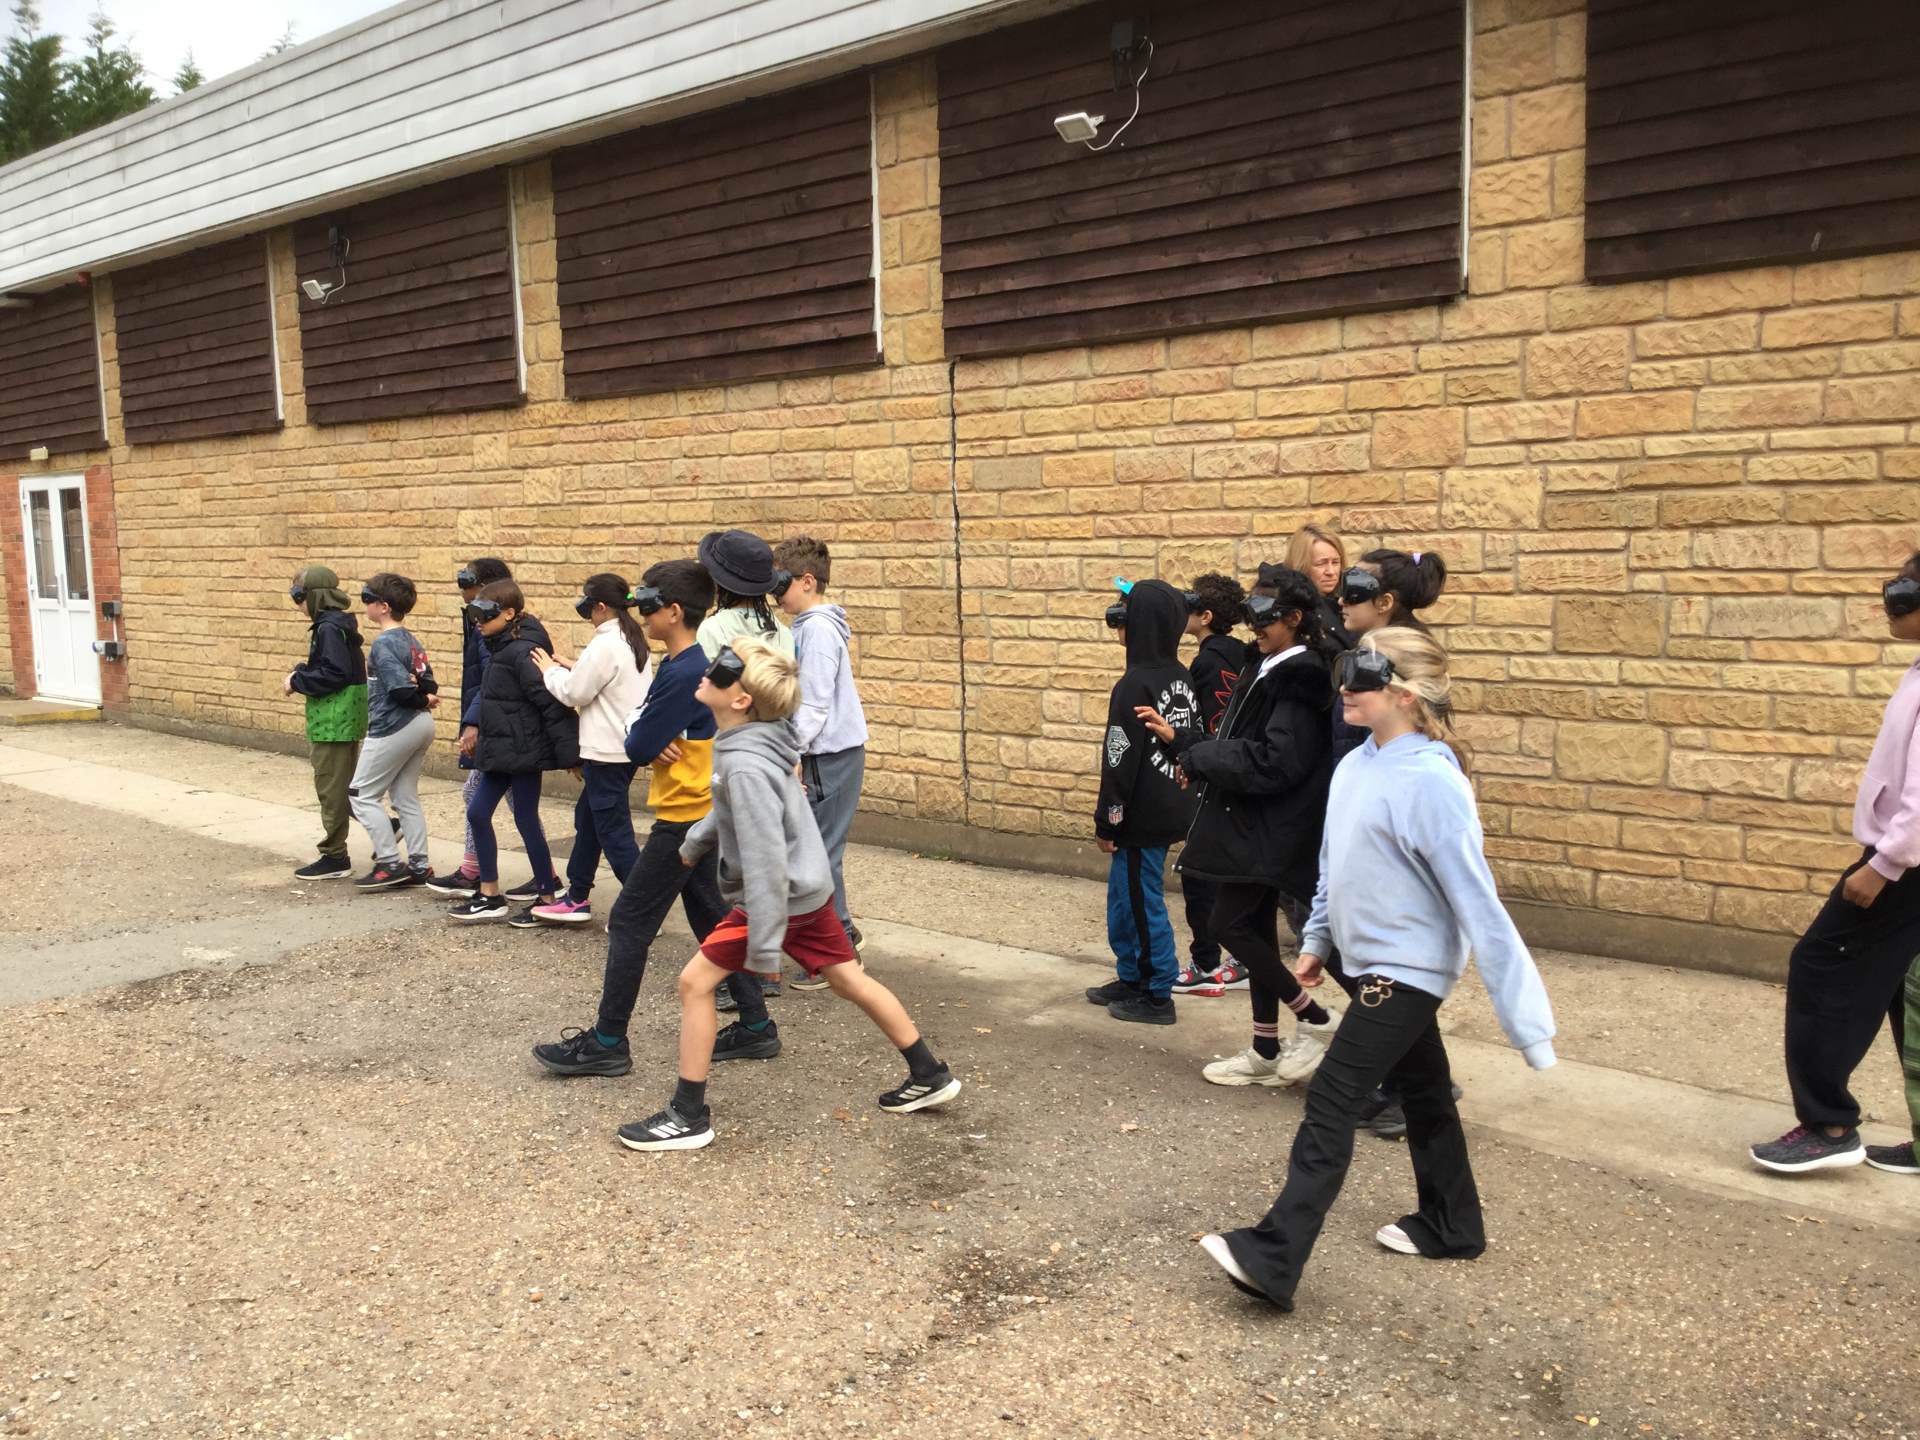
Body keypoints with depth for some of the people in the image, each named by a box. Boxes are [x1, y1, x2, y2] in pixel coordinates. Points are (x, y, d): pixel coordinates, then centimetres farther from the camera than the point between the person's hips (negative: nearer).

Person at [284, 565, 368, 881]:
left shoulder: (329, 628, -17)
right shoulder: (334, 623, 13)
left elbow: (335, 673, -23)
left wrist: (297, 682, -14)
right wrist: (300, 673, 5)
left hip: (334, 720, -10)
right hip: (342, 718, 10)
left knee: (331, 787, -2)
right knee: (344, 785, 17)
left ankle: (334, 858, 6)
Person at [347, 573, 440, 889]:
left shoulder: (383, 644, -15)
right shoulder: (409, 640, 11)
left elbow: (401, 688, -23)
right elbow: (428, 683, 10)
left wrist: (422, 700, -5)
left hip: (393, 729, -9)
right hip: (421, 724, 9)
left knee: (362, 794, 3)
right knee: (406, 796, 15)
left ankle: (390, 864, 0)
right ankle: (418, 866, 16)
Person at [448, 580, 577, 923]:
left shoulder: (523, 651, -19)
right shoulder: (500, 649, 10)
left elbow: (553, 704, -23)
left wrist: (569, 753, -23)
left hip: (523, 750, -9)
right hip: (501, 750, 9)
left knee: (526, 820, 0)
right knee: (477, 812, 10)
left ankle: (549, 899, 13)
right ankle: (490, 895, 18)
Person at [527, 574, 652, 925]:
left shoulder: (605, 645, -19)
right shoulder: (634, 640, 10)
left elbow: (573, 693, -13)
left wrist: (551, 671, 4)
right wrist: (572, 668, 11)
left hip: (607, 751, -10)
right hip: (628, 744, 10)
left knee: (613, 830, -4)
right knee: (588, 816, 19)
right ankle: (577, 897, 27)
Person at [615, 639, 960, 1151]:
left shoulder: (746, 766, -28)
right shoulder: (740, 743, 0)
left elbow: (764, 857, -28)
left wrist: (765, 945, -24)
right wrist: (694, 843, 31)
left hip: (783, 894, -9)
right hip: (807, 885, 9)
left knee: (696, 981, -1)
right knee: (849, 979, 19)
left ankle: (689, 1116, 10)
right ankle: (929, 1076, 30)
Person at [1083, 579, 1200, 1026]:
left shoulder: (1135, 686, -20)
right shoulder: (1183, 680, 6)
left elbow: (1120, 762, -18)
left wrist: (1107, 822, -10)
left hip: (1142, 818, -9)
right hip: (1171, 811, 9)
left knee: (1142, 902, 2)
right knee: (1125, 896, 20)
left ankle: (1158, 995, 11)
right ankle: (1131, 978, 30)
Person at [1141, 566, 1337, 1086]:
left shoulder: (1298, 678, -17)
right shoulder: (1271, 670, 13)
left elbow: (1273, 760, -24)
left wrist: (1197, 759, -16)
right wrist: (1179, 736, 9)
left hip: (1268, 828, -10)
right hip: (1254, 824, 10)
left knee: (1230, 924, -7)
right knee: (1257, 930, 12)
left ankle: (1316, 1020, 6)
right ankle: (1266, 1053, 20)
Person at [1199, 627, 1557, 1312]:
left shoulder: (1429, 783, -25)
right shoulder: (1354, 768, 0)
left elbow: (1477, 903, -24)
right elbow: (1335, 864, 15)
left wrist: (1525, 1018, -22)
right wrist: (1317, 939, 19)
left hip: (1405, 969, -9)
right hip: (1384, 965, 9)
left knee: (1331, 1103, -8)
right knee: (1422, 1093, 22)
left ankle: (1270, 1257, -3)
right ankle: (1451, 1227, 40)